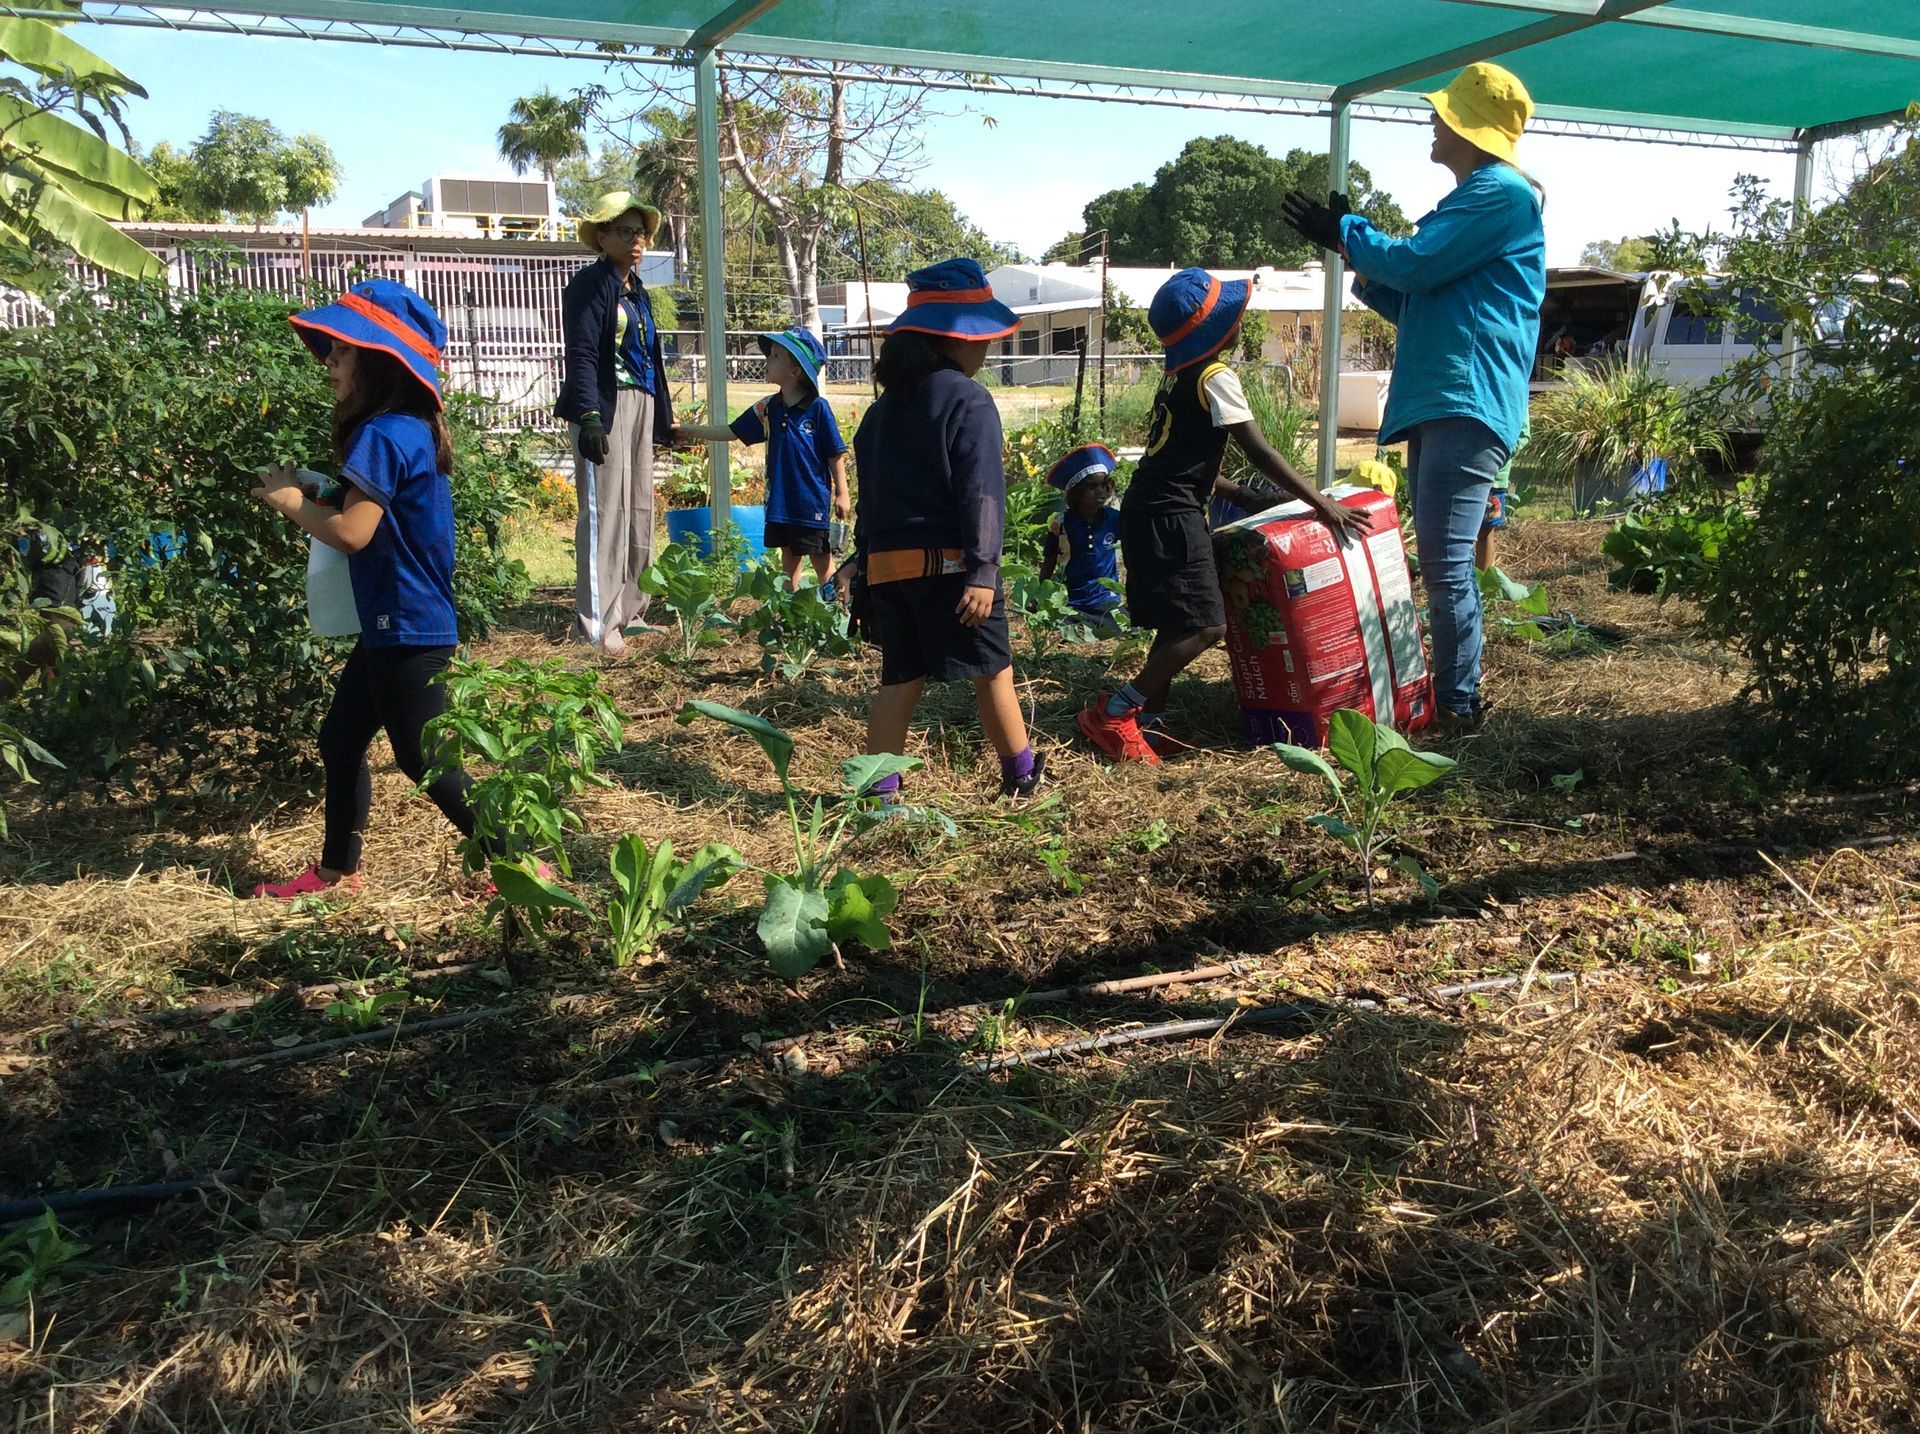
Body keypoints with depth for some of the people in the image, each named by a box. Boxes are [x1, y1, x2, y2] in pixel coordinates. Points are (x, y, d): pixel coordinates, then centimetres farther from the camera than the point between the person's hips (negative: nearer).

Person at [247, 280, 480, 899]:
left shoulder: (385, 434, -19)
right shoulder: (409, 429, 11)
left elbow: (353, 531, -25)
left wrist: (292, 503, -8)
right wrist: (314, 494, 6)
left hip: (408, 629, -10)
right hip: (394, 625, 10)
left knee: (426, 760, -2)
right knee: (340, 739, 18)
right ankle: (337, 870, 29)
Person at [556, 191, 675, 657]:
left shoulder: (636, 291, 20)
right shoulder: (591, 284, -5)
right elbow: (581, 355, -14)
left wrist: (664, 417, 22)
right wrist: (588, 417, -24)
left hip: (641, 406, 9)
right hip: (606, 406, -9)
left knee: (639, 511, 9)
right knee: (606, 510, -11)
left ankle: (629, 612, 17)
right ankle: (596, 624, -10)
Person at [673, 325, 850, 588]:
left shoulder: (818, 408, -10)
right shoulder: (768, 408, 6)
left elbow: (836, 455, -6)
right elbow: (732, 432, 14)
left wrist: (842, 494, -7)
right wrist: (690, 430, 11)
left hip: (812, 502, -6)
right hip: (780, 502, 6)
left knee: (821, 561, 2)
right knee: (789, 559, 14)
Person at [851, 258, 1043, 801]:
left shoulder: (883, 406, 15)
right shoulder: (967, 399, -7)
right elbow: (981, 492, -15)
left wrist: (866, 564, 21)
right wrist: (983, 571, -18)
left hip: (887, 564, 7)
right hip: (947, 563, -6)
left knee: (900, 678, 11)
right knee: (992, 670, 7)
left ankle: (879, 791, 8)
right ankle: (1022, 774, 19)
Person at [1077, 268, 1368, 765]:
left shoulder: (1178, 377, 18)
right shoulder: (1215, 378, -10)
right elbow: (1260, 452, -14)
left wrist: (1242, 496, 20)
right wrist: (1323, 505, -12)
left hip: (1148, 510, 10)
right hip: (1169, 516, -10)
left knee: (1178, 624, 15)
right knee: (1204, 626, -11)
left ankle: (1148, 722, 14)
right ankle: (1112, 715, -10)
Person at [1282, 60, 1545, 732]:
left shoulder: (1503, 192, -6)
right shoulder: (1467, 200, 26)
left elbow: (1416, 264, -13)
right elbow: (1417, 308, 27)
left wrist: (1345, 233, 2)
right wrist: (1363, 271, 14)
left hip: (1468, 403, -11)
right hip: (1436, 402, 11)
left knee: (1446, 562, -14)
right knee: (1441, 560, 12)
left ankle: (1458, 705, -9)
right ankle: (1449, 696, 20)